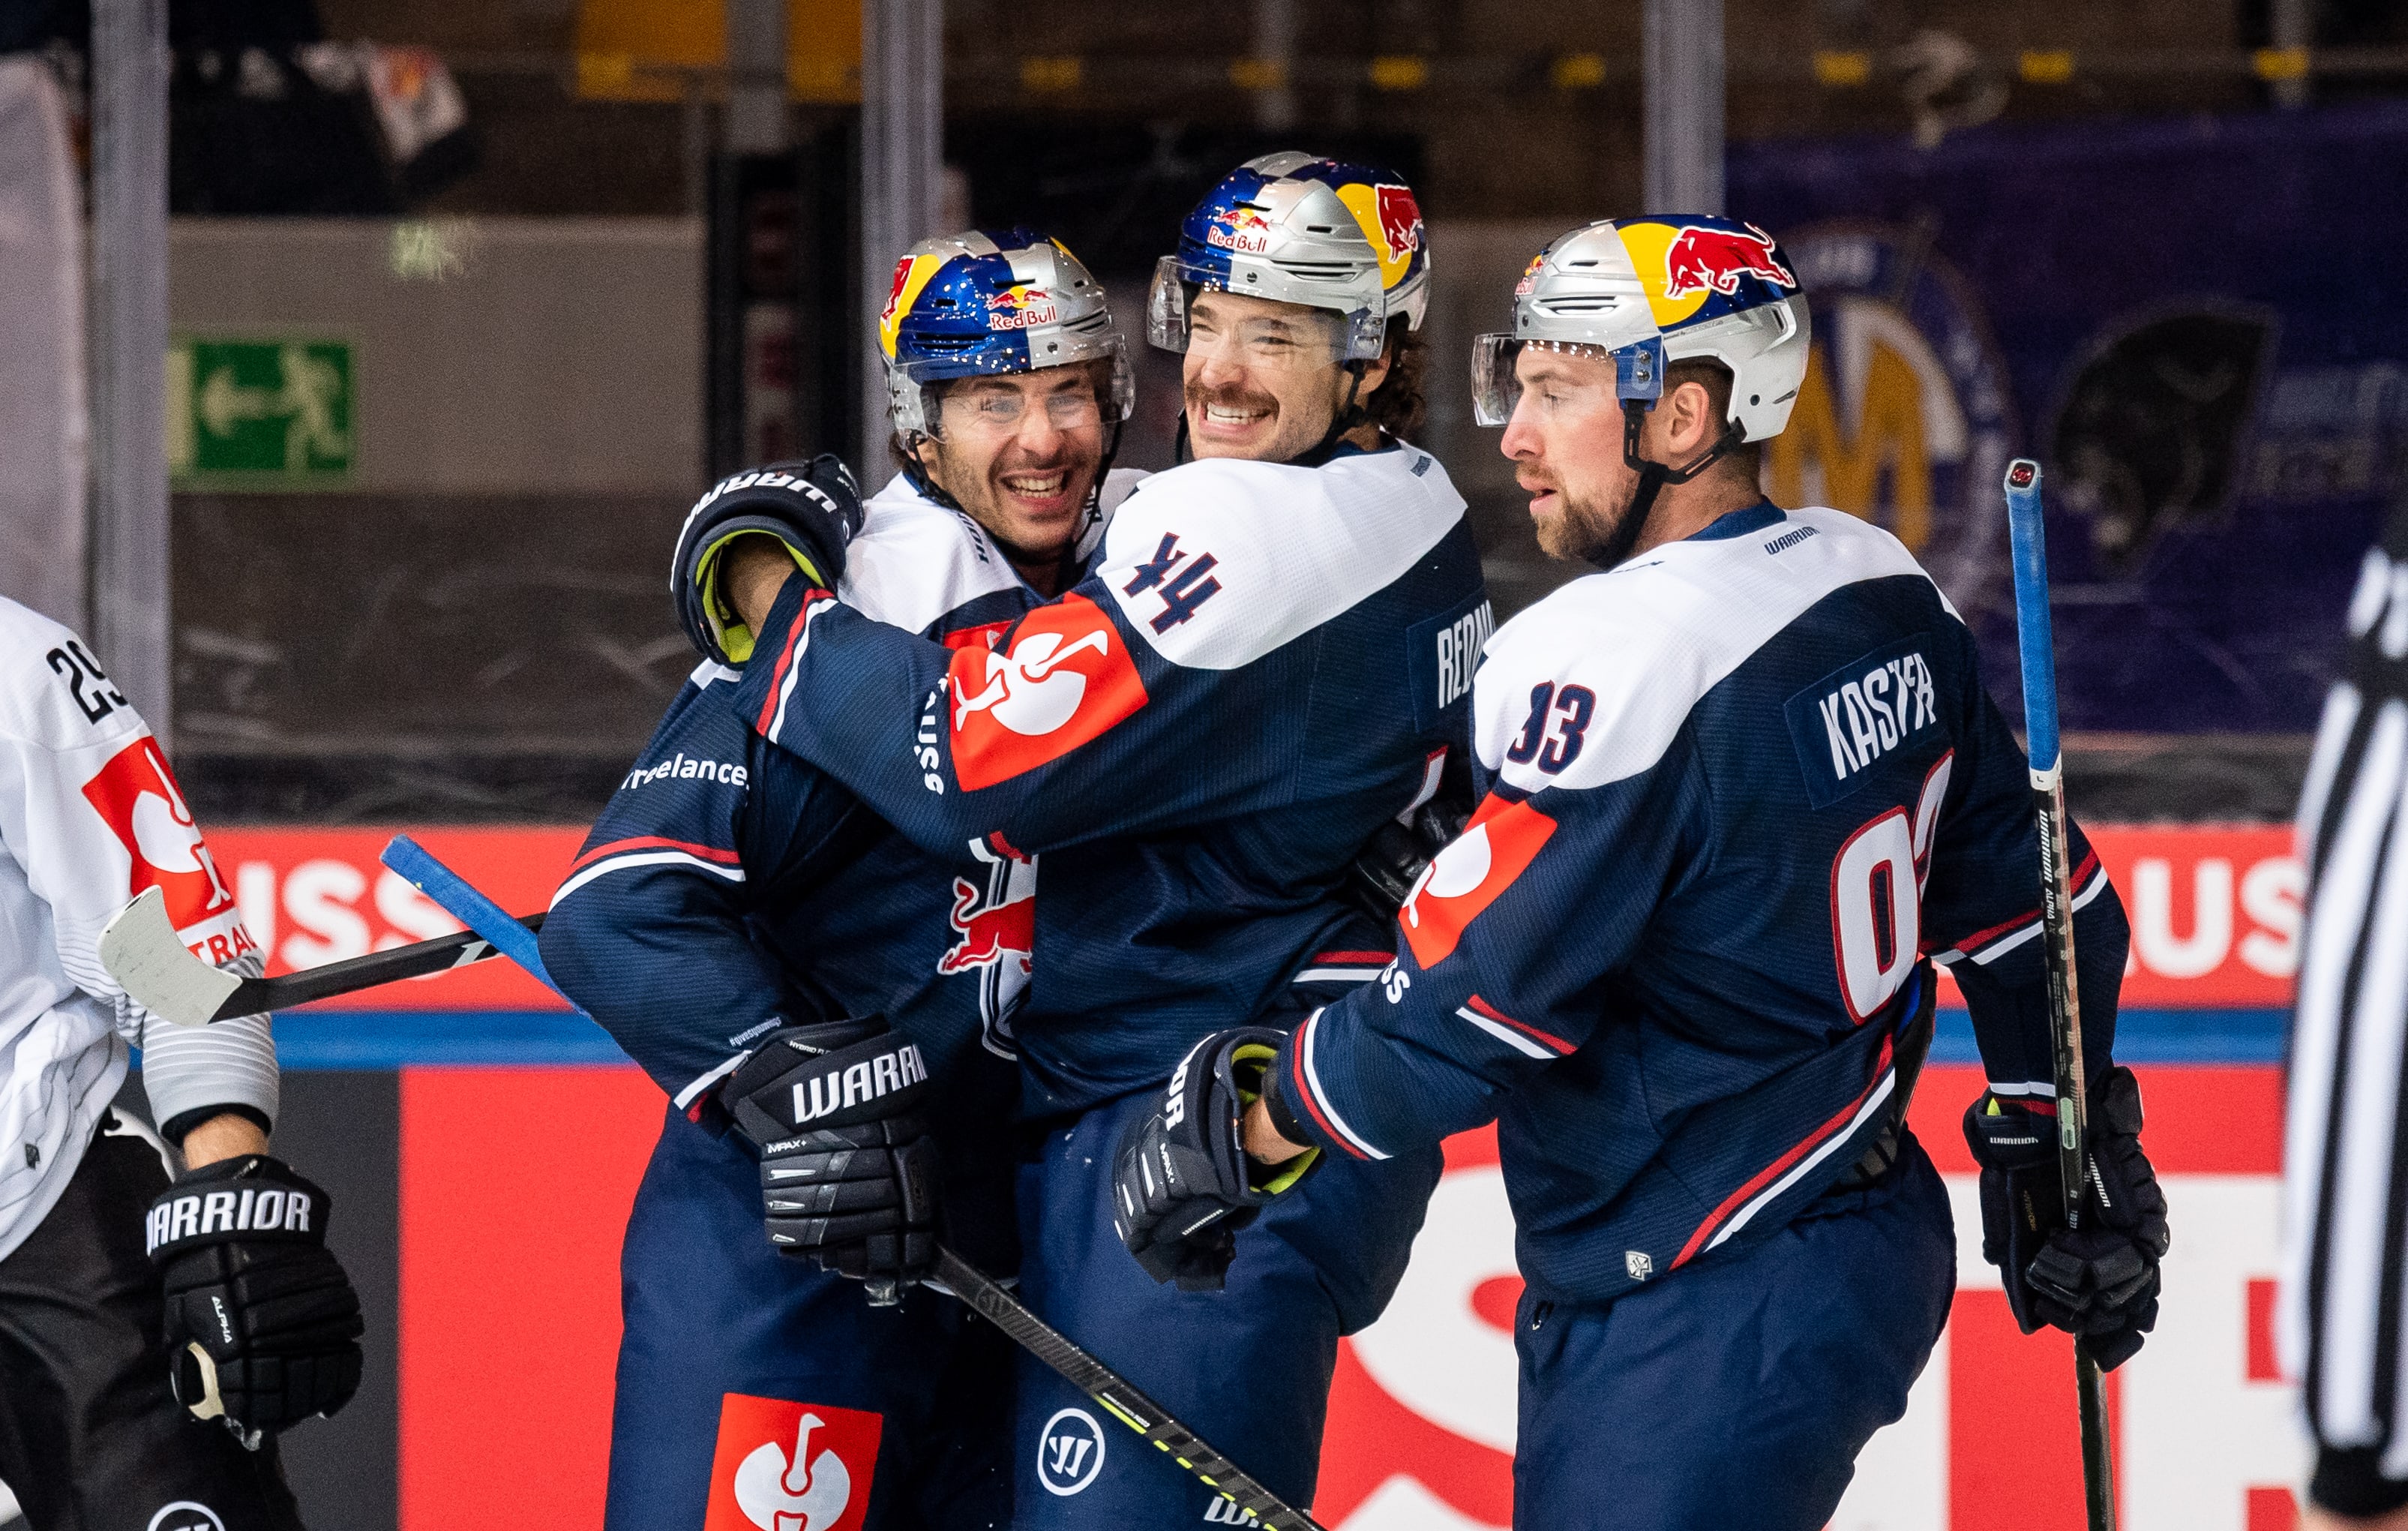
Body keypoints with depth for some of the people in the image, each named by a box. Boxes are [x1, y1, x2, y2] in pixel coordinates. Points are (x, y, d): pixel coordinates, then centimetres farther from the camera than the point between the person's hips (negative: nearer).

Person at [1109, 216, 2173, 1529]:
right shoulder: (1887, 600, 5)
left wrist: (1242, 1129, -6)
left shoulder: (1623, 664, -22)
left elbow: (1466, 1012, -20)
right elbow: (2031, 902, 16)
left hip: (1700, 1326, -10)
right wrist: (2062, 1161, 28)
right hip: (1877, 1249, 10)